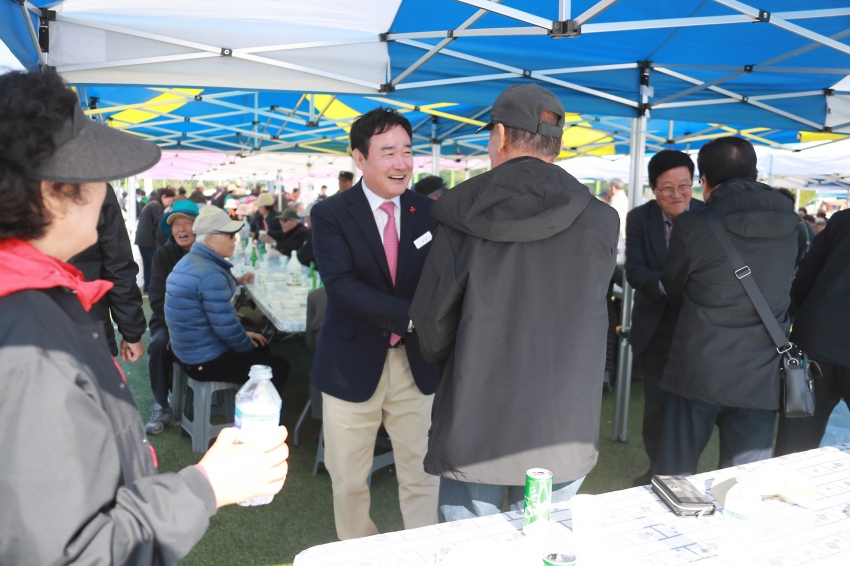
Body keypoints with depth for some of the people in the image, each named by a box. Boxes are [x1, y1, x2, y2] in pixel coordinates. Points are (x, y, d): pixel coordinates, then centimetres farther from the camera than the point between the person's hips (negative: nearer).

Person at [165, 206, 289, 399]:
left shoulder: (189, 261, 6)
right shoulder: (210, 274, -27)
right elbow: (227, 328, -26)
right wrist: (248, 347, -8)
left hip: (189, 351, 11)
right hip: (207, 361, -11)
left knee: (261, 345, 26)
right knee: (279, 366, 0)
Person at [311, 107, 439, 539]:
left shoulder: (428, 211, 2)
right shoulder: (330, 214, -7)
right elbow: (341, 285, -19)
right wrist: (413, 316, -30)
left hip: (417, 362, 2)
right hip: (353, 365, -1)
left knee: (421, 475, 11)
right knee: (348, 481, 15)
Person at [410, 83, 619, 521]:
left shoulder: (464, 213, -9)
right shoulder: (600, 221, -4)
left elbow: (431, 317, -5)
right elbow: (588, 314, 6)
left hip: (475, 424, -1)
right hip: (565, 429, 2)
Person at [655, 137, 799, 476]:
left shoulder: (692, 225, -12)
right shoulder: (788, 225, 1)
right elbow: (785, 289, 11)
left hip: (697, 372, -3)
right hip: (761, 377, 4)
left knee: (676, 476, 13)